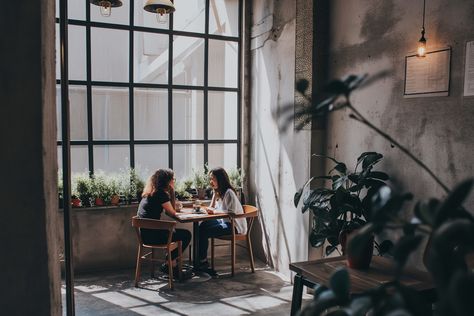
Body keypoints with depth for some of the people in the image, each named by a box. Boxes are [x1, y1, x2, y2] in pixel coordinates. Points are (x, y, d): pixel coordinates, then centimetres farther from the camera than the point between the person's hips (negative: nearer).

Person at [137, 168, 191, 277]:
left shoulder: (150, 192, 14)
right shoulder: (161, 193, -14)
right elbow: (172, 213, -7)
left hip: (145, 233, 10)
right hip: (152, 235, -9)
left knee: (173, 231, 26)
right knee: (186, 235, 3)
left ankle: (173, 264, 24)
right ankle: (168, 265, 12)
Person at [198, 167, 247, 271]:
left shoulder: (229, 193, -17)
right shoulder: (219, 192, 13)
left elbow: (232, 213, -25)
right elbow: (212, 208, 12)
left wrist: (214, 211, -19)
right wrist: (215, 193, 1)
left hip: (235, 226, -10)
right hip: (225, 222, 10)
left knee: (203, 232, -18)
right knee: (203, 225, -7)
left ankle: (202, 261, -1)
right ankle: (202, 260, -4)